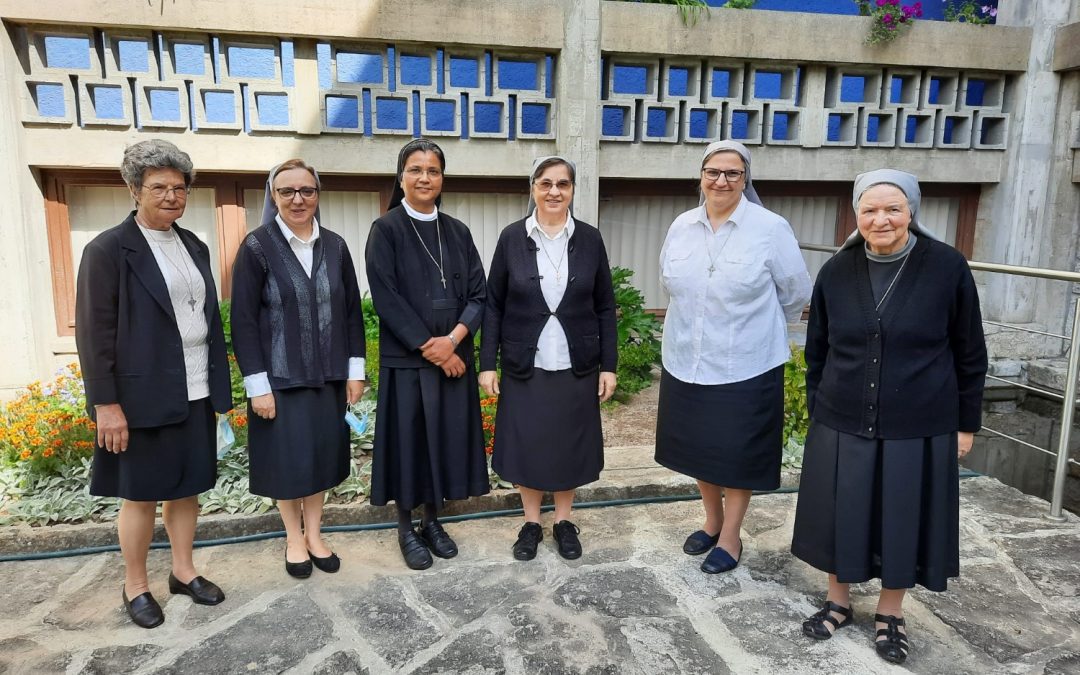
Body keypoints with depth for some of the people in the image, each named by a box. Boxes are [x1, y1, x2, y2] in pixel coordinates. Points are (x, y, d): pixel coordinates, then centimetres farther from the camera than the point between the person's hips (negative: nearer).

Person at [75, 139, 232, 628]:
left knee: (187, 487, 15)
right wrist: (106, 404, -15)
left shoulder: (194, 247, 10)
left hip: (196, 393, 6)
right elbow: (94, 333, -12)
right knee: (141, 495, 8)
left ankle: (183, 571, 31)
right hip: (144, 397, -5)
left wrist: (219, 384, 11)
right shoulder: (108, 250, -9)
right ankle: (135, 586, 25)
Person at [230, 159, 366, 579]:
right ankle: (294, 537, 27)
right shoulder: (257, 247, -8)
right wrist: (257, 384, -13)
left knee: (323, 451, 11)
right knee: (288, 455, 7)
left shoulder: (335, 246, 3)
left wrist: (355, 369, 2)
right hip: (280, 375, -3)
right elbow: (243, 320, -9)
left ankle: (314, 533, 28)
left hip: (328, 373, 4)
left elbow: (352, 310, 6)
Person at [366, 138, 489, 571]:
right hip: (406, 359, -4)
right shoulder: (386, 230, -4)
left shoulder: (457, 231, 8)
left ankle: (433, 521, 27)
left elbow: (478, 294, 3)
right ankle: (406, 529, 21)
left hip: (454, 357, 4)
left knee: (445, 438, 10)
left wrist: (452, 339, -13)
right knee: (409, 440, 4)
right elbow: (386, 298, -12)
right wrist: (429, 348, -15)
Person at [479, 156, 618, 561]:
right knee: (525, 445, 9)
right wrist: (487, 363, -5)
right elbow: (493, 305, -1)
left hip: (576, 367, 1)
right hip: (524, 367, 0)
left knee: (569, 445, 11)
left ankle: (564, 521, 31)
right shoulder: (512, 237, -3)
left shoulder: (589, 239, -1)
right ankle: (531, 523, 29)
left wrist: (608, 366, -1)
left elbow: (605, 308, 2)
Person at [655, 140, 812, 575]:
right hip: (686, 364, 5)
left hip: (745, 367, -4)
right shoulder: (681, 227, 1)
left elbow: (796, 294, -2)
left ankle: (731, 537, 28)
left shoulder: (771, 229, -11)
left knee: (737, 455, 9)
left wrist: (760, 329, 11)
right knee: (699, 449, 17)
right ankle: (712, 521, 39)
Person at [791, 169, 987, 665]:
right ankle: (838, 601, 33)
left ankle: (890, 614, 32)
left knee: (903, 521, 11)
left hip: (918, 428, -1)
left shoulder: (947, 268, -8)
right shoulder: (836, 272, -2)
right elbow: (817, 349, 7)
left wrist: (966, 423, 1)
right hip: (842, 424, 2)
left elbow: (970, 354, -1)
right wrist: (816, 409, 8)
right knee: (840, 516, 12)